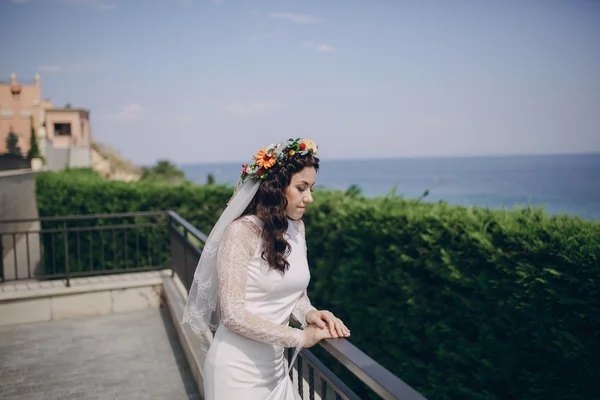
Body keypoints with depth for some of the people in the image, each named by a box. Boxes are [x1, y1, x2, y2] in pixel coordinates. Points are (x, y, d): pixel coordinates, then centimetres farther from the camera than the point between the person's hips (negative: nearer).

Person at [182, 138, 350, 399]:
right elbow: (233, 314, -22)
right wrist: (299, 337, -19)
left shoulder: (296, 227, 2)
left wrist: (309, 314, -13)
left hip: (274, 365, 6)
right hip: (238, 368, -6)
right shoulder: (242, 231, -19)